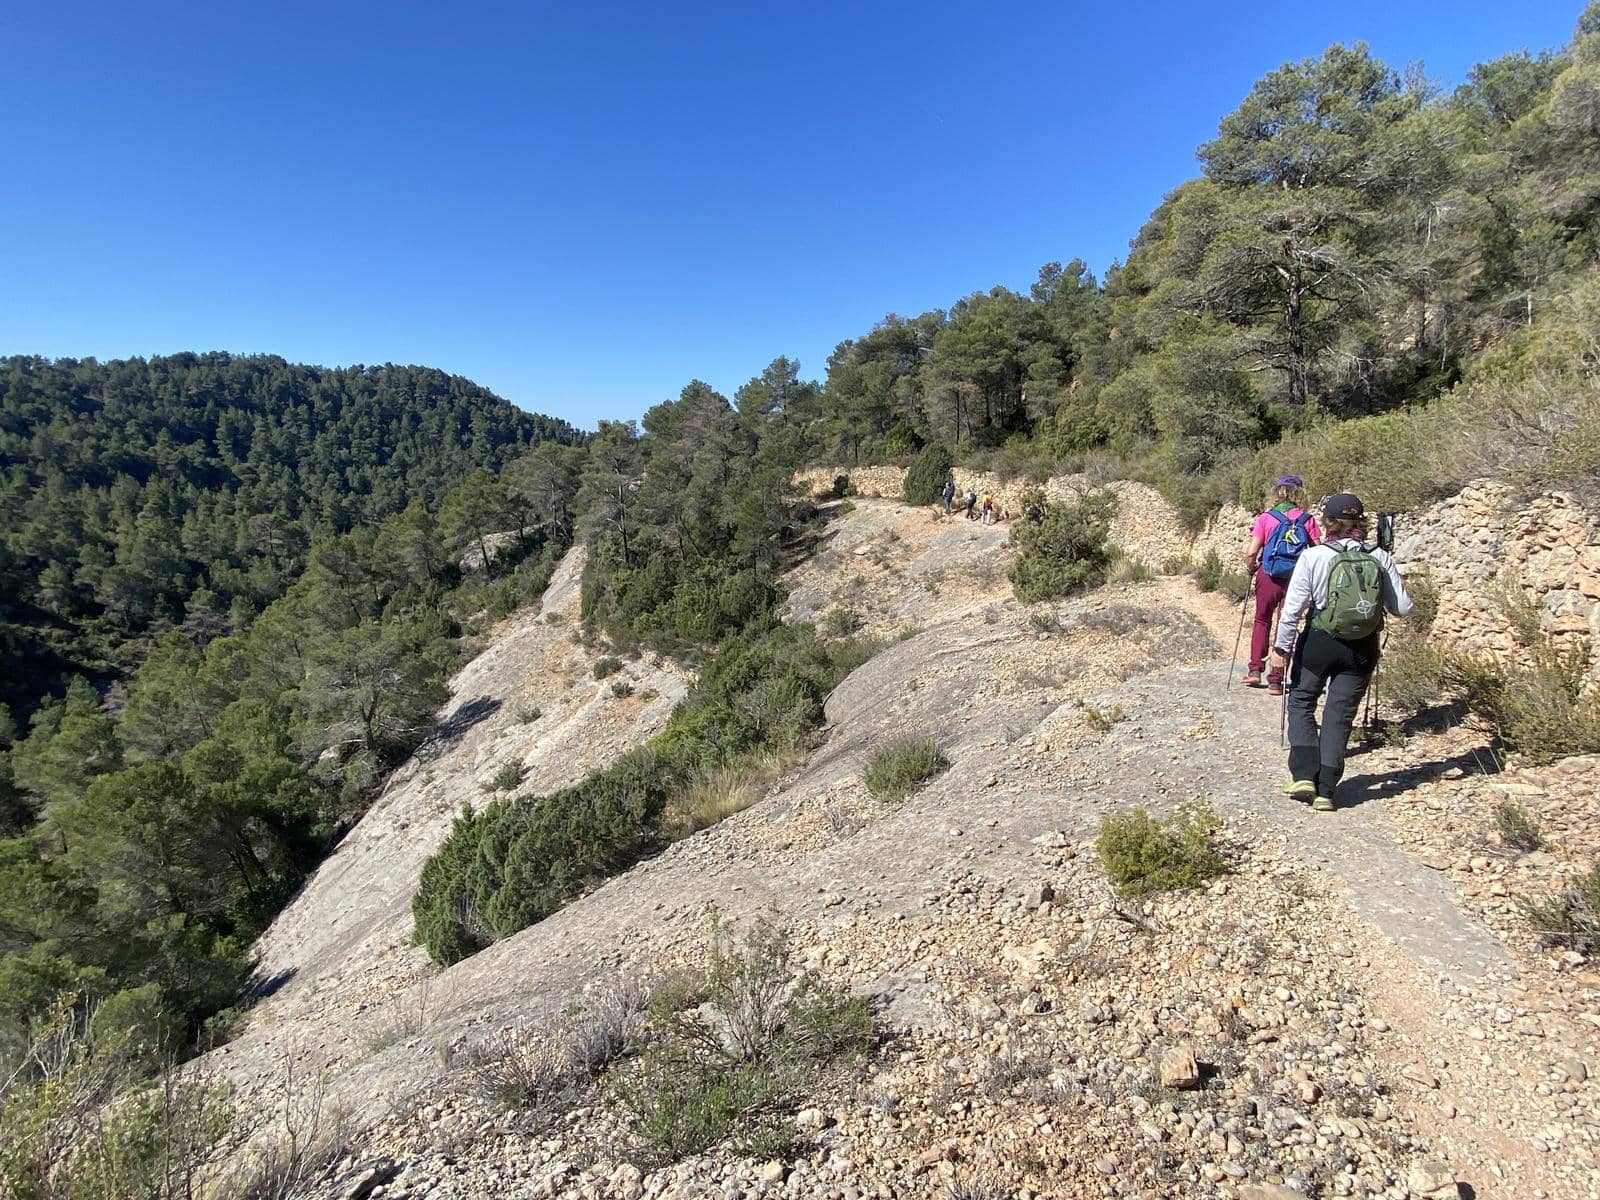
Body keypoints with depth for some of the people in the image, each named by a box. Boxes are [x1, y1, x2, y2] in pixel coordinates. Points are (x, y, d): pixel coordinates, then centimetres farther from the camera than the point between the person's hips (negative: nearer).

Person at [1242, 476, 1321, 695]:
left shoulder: (1265, 518, -4)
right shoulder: (1307, 519, -1)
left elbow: (1251, 552, -10)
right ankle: (1276, 681, 12)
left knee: (1262, 621, 20)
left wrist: (1250, 569, 9)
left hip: (1268, 577, 0)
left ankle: (1255, 670, 13)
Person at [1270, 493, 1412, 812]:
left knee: (1301, 702, 17)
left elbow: (1293, 607, -12)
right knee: (1340, 715, 9)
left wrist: (1281, 646, -5)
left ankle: (1304, 775, 5)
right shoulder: (1380, 558, -3)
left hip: (1319, 642, -2)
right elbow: (1402, 607, 0)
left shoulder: (1313, 557, -10)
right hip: (1363, 649, 2)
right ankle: (1325, 791, 10)